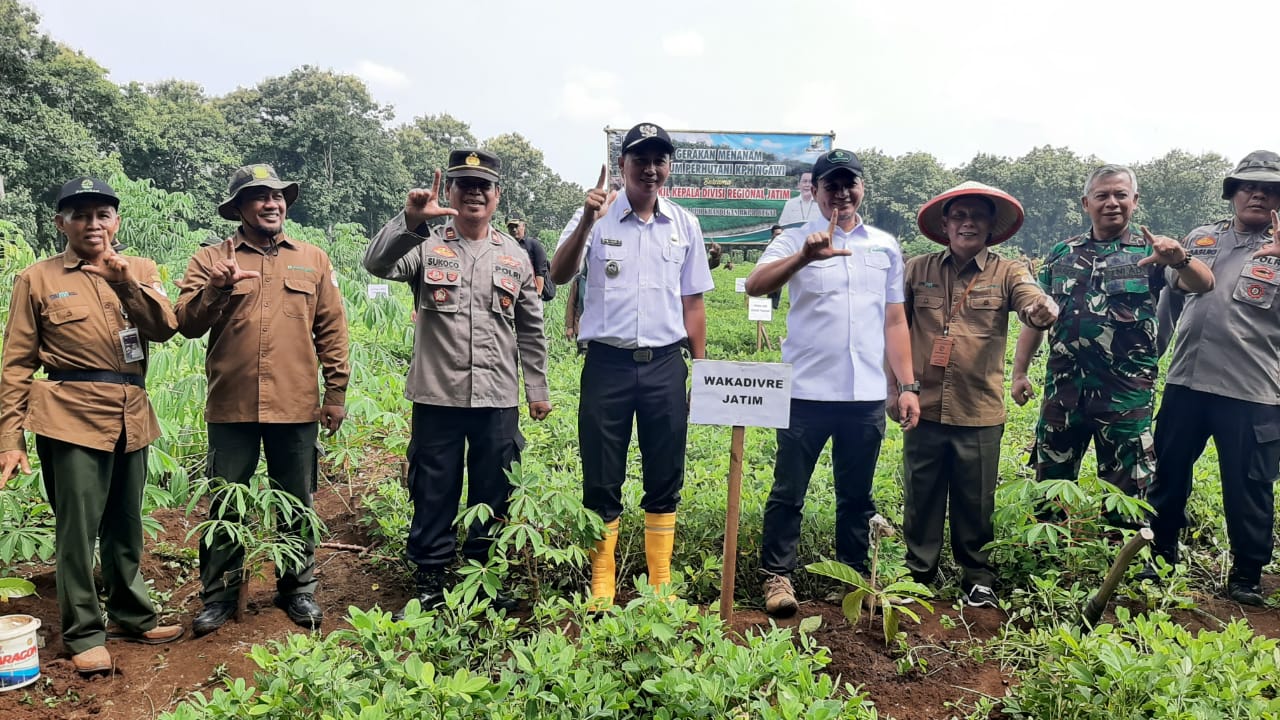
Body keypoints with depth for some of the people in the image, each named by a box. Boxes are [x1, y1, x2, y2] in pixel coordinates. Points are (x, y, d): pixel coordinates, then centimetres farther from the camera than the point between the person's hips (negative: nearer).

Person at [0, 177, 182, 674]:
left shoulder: (141, 271, 11)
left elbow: (165, 328, -6)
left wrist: (125, 280, -19)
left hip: (131, 417, 4)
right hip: (71, 418, -3)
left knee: (126, 524, 14)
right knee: (78, 528, 0)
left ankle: (131, 616, 29)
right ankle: (83, 633, 13)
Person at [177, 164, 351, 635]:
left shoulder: (313, 260, 8)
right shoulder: (210, 260, 4)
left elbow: (332, 329, 7)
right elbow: (186, 323, -3)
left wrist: (336, 391, 3)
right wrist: (216, 289, -21)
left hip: (296, 406, 1)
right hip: (231, 406, -1)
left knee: (297, 505, 11)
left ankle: (297, 588, 27)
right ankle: (220, 594, 24)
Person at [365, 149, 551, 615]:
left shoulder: (515, 257, 10)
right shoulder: (426, 246, 2)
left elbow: (531, 329, 14)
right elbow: (377, 264, -18)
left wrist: (538, 389, 13)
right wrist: (410, 221, -33)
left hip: (498, 400, 2)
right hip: (437, 397, -2)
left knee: (493, 495, 11)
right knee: (433, 493, 7)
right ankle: (430, 581, 22)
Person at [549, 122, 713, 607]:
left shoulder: (685, 225, 9)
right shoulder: (597, 218, 0)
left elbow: (692, 302, 12)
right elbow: (559, 276, -13)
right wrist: (586, 222, -27)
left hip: (665, 365, 2)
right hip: (608, 362, -2)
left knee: (665, 480, 8)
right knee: (601, 481, 5)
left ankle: (661, 585, 21)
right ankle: (600, 588, 18)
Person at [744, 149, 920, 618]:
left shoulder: (885, 246, 13)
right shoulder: (796, 240, 2)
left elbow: (894, 321, 14)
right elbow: (755, 286, -16)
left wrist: (908, 385, 9)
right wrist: (804, 257, -31)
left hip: (867, 395, 3)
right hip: (807, 391, -3)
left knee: (857, 495, 13)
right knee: (789, 491, 3)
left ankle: (855, 576, 26)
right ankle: (777, 575, 14)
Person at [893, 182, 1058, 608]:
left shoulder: (1007, 273, 2)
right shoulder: (917, 270, 5)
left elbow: (1033, 302, -18)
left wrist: (1042, 311, -42)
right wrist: (893, 387, 5)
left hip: (980, 412, -1)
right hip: (925, 408, 1)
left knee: (976, 502, 10)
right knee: (920, 497, 11)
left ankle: (977, 579, 27)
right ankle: (917, 573, 27)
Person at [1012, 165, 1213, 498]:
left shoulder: (1150, 252, 2)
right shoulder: (1061, 254, 9)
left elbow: (1203, 284, -14)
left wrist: (1180, 259, -35)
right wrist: (1019, 372, 5)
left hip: (1126, 393, -2)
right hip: (1063, 390, 2)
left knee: (1125, 492, 8)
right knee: (1049, 483, 12)